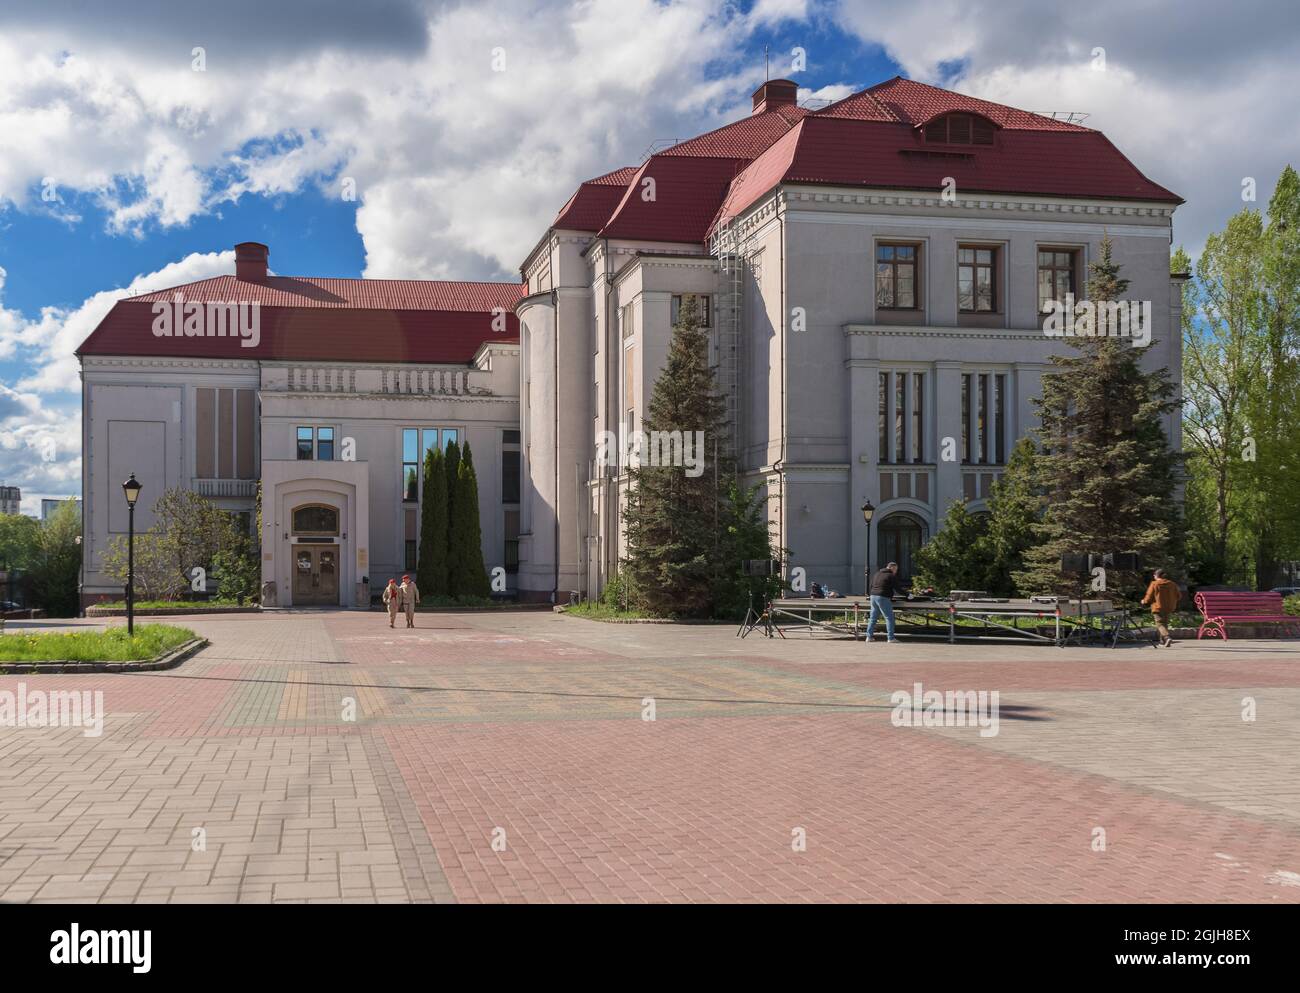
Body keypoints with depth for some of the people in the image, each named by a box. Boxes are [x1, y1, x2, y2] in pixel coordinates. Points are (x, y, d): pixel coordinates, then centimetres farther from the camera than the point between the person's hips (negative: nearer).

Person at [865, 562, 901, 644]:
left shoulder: (877, 574, 19)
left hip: (873, 596, 7)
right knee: (889, 618, -1)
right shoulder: (892, 576, -4)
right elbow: (896, 589, -5)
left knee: (872, 618, 12)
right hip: (883, 598, -7)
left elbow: (871, 586, 22)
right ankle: (891, 638, -4)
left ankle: (869, 637, 11)